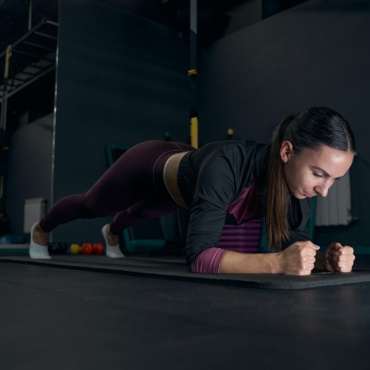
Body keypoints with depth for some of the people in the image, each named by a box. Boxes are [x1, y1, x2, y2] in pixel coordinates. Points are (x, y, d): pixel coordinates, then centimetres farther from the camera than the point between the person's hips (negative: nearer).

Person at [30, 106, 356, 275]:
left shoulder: (300, 177, -29)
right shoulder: (229, 164, -49)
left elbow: (295, 245, -21)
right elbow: (199, 255, -51)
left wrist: (324, 258, -41)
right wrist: (277, 262, -61)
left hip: (181, 176, 6)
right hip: (151, 166, -5)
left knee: (142, 214, 38)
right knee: (89, 206, 25)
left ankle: (111, 233, 76)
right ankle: (40, 230, 61)